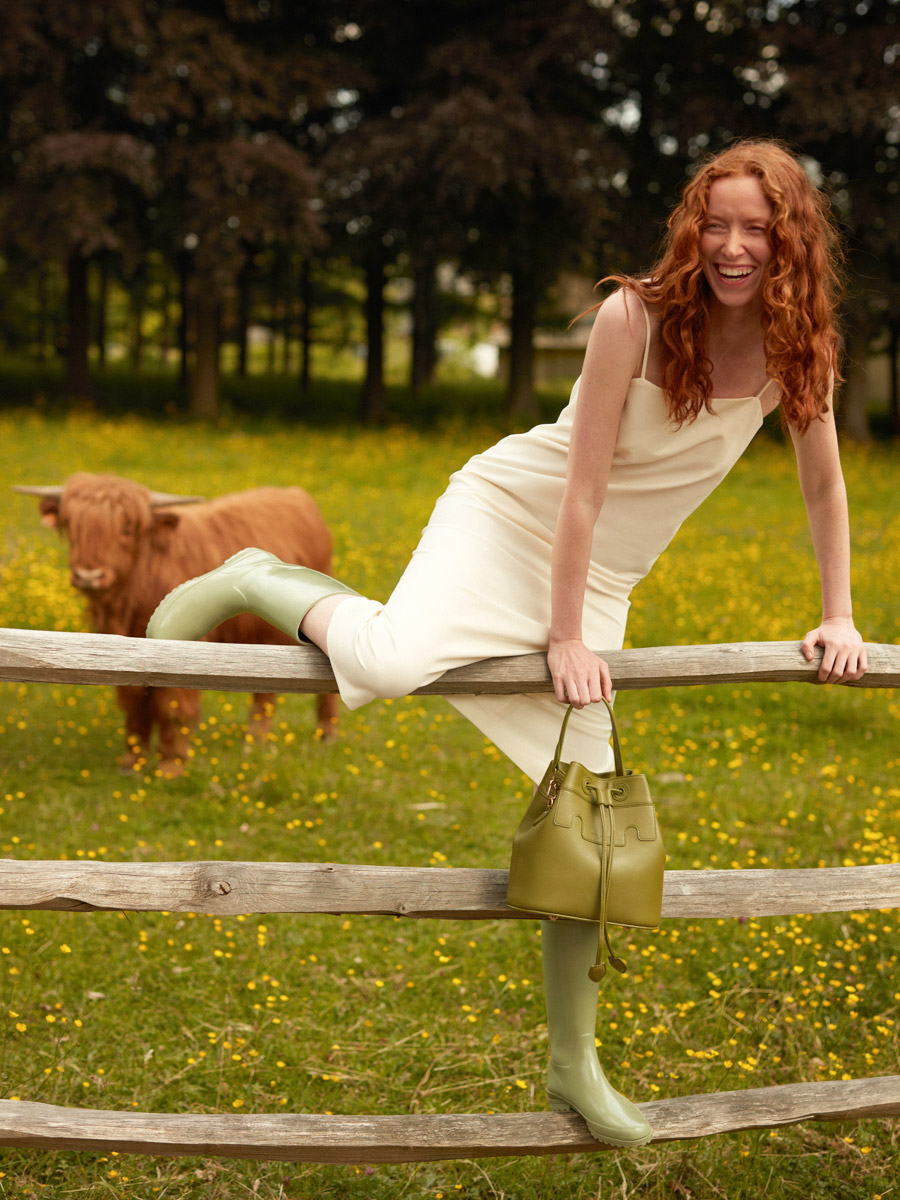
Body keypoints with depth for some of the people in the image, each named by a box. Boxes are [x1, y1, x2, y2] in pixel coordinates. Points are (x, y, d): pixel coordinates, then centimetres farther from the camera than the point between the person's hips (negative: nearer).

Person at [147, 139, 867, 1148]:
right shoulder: (635, 317, -21)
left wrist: (839, 617, 8)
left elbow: (824, 484, 8)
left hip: (603, 577, 5)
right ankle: (255, 584, -1)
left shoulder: (798, 349, -8)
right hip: (510, 514, -4)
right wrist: (564, 639, -17)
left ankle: (573, 1064, 15)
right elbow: (584, 485, -19)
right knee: (389, 665, -34)